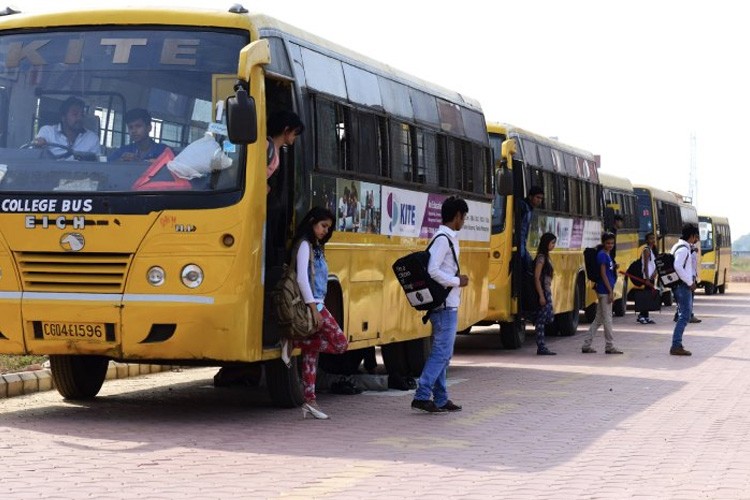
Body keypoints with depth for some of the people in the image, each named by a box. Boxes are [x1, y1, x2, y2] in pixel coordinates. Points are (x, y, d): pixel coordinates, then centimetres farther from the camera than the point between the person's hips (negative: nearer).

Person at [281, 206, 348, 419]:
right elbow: (302, 278, -18)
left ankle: (309, 401, 6)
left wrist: (317, 307, 11)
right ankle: (294, 342, -9)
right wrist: (314, 308, -21)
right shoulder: (304, 245, -9)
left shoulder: (316, 247, 19)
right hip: (311, 305, -9)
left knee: (311, 352, 6)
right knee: (340, 343, -9)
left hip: (316, 304, 9)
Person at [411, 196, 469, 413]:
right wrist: (457, 281, -14)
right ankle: (422, 396, -11)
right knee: (441, 352, -10)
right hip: (445, 305, -10)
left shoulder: (449, 238, 15)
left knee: (443, 353, 12)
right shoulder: (443, 239, -15)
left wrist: (456, 280, 10)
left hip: (448, 305, 10)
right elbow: (433, 271, -24)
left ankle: (440, 399, 17)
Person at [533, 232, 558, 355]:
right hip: (542, 291, -10)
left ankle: (541, 347, 11)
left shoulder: (546, 257, 16)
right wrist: (541, 295, -21)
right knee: (541, 320, -6)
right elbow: (536, 278, -17)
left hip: (547, 291, 10)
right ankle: (541, 348, -4)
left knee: (549, 318, 9)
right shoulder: (541, 257, -12)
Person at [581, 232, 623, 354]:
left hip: (605, 291, 10)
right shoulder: (602, 255, -12)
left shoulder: (607, 255, 16)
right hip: (604, 291, -10)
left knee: (599, 319, 11)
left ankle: (586, 345, 13)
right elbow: (603, 274, -16)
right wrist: (610, 291, -18)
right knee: (607, 319, -3)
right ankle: (610, 346, 3)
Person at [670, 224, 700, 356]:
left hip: (682, 286, 11)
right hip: (683, 286, -11)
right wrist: (690, 282, -21)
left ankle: (677, 345, 15)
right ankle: (676, 346, -12)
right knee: (684, 316, -10)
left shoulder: (678, 246, 16)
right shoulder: (683, 249, -16)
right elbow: (678, 267, -27)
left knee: (684, 315, 14)